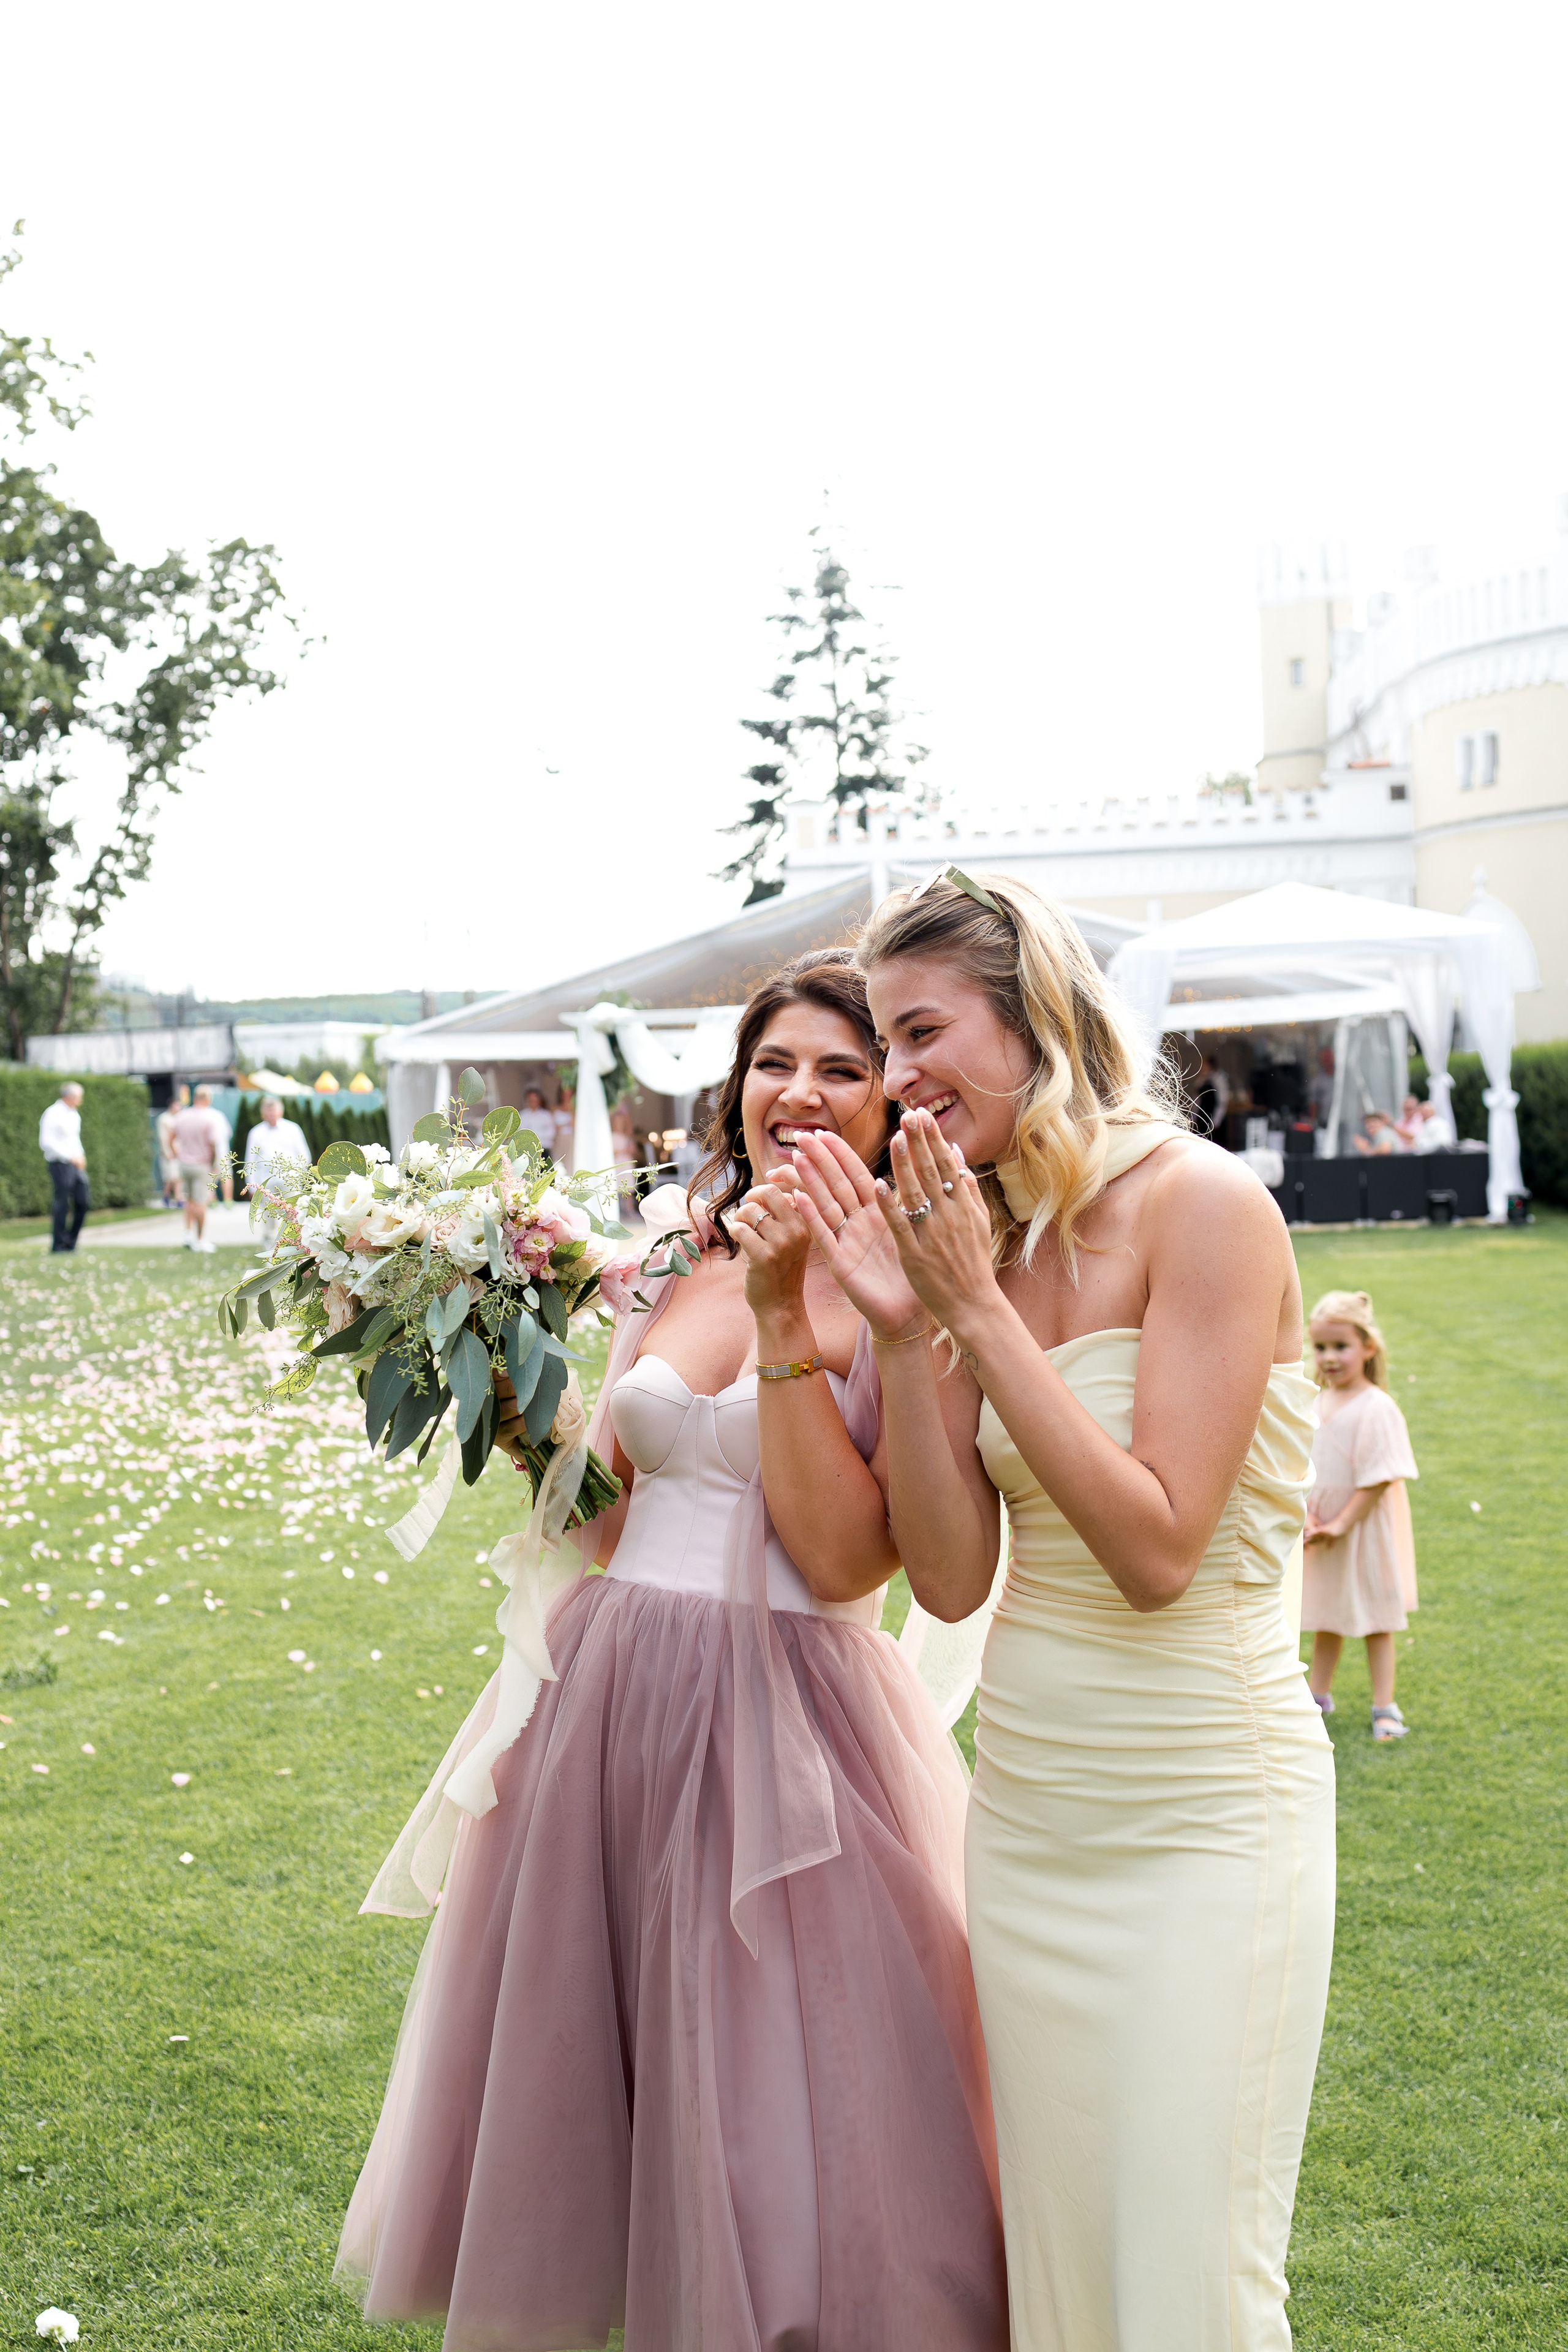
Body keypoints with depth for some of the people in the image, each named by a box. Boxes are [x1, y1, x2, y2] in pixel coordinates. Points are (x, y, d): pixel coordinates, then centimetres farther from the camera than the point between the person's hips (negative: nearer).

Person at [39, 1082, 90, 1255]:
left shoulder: (74, 1114, 15)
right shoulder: (53, 1115, -13)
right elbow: (46, 1143, -18)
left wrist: (81, 1156, 7)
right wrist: (70, 1157, -18)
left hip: (75, 1164, 8)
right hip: (60, 1164, -8)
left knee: (84, 1202, 6)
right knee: (62, 1205, -5)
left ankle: (70, 1242, 17)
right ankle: (57, 1246, 4)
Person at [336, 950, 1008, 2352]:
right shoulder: (683, 1263, 8)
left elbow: (847, 1558, -17)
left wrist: (783, 1320, -21)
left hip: (788, 1723, -6)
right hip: (610, 1700, 6)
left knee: (781, 2149, 4)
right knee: (577, 2105, 17)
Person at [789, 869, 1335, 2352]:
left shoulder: (1203, 1204, -14)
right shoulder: (982, 1238, 5)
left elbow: (1158, 1549, -21)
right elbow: (948, 1578, 0)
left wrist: (978, 1313, -19)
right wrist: (903, 1333, -10)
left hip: (1203, 1812, -6)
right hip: (1027, 1807, 6)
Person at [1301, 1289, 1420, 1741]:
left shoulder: (1376, 1409, -17)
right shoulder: (1314, 1404, 2)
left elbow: (1378, 1480, -18)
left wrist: (1341, 1524, -18)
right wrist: (1306, 1518, -10)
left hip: (1364, 1529, -6)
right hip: (1322, 1530, 6)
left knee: (1375, 1620, 5)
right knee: (1324, 1617, 19)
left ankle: (1384, 1705, 13)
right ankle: (1319, 1694, 33)